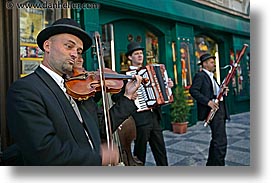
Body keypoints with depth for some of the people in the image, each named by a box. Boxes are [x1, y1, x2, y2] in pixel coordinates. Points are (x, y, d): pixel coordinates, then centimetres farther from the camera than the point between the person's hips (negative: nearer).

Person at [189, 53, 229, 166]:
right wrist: (208, 102, -24)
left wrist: (223, 91, 1)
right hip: (212, 110, -10)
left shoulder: (211, 76, 22)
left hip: (220, 109, 10)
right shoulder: (200, 75, -7)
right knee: (221, 141, -12)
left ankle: (211, 165, 28)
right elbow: (193, 90, -19)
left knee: (217, 139, 16)